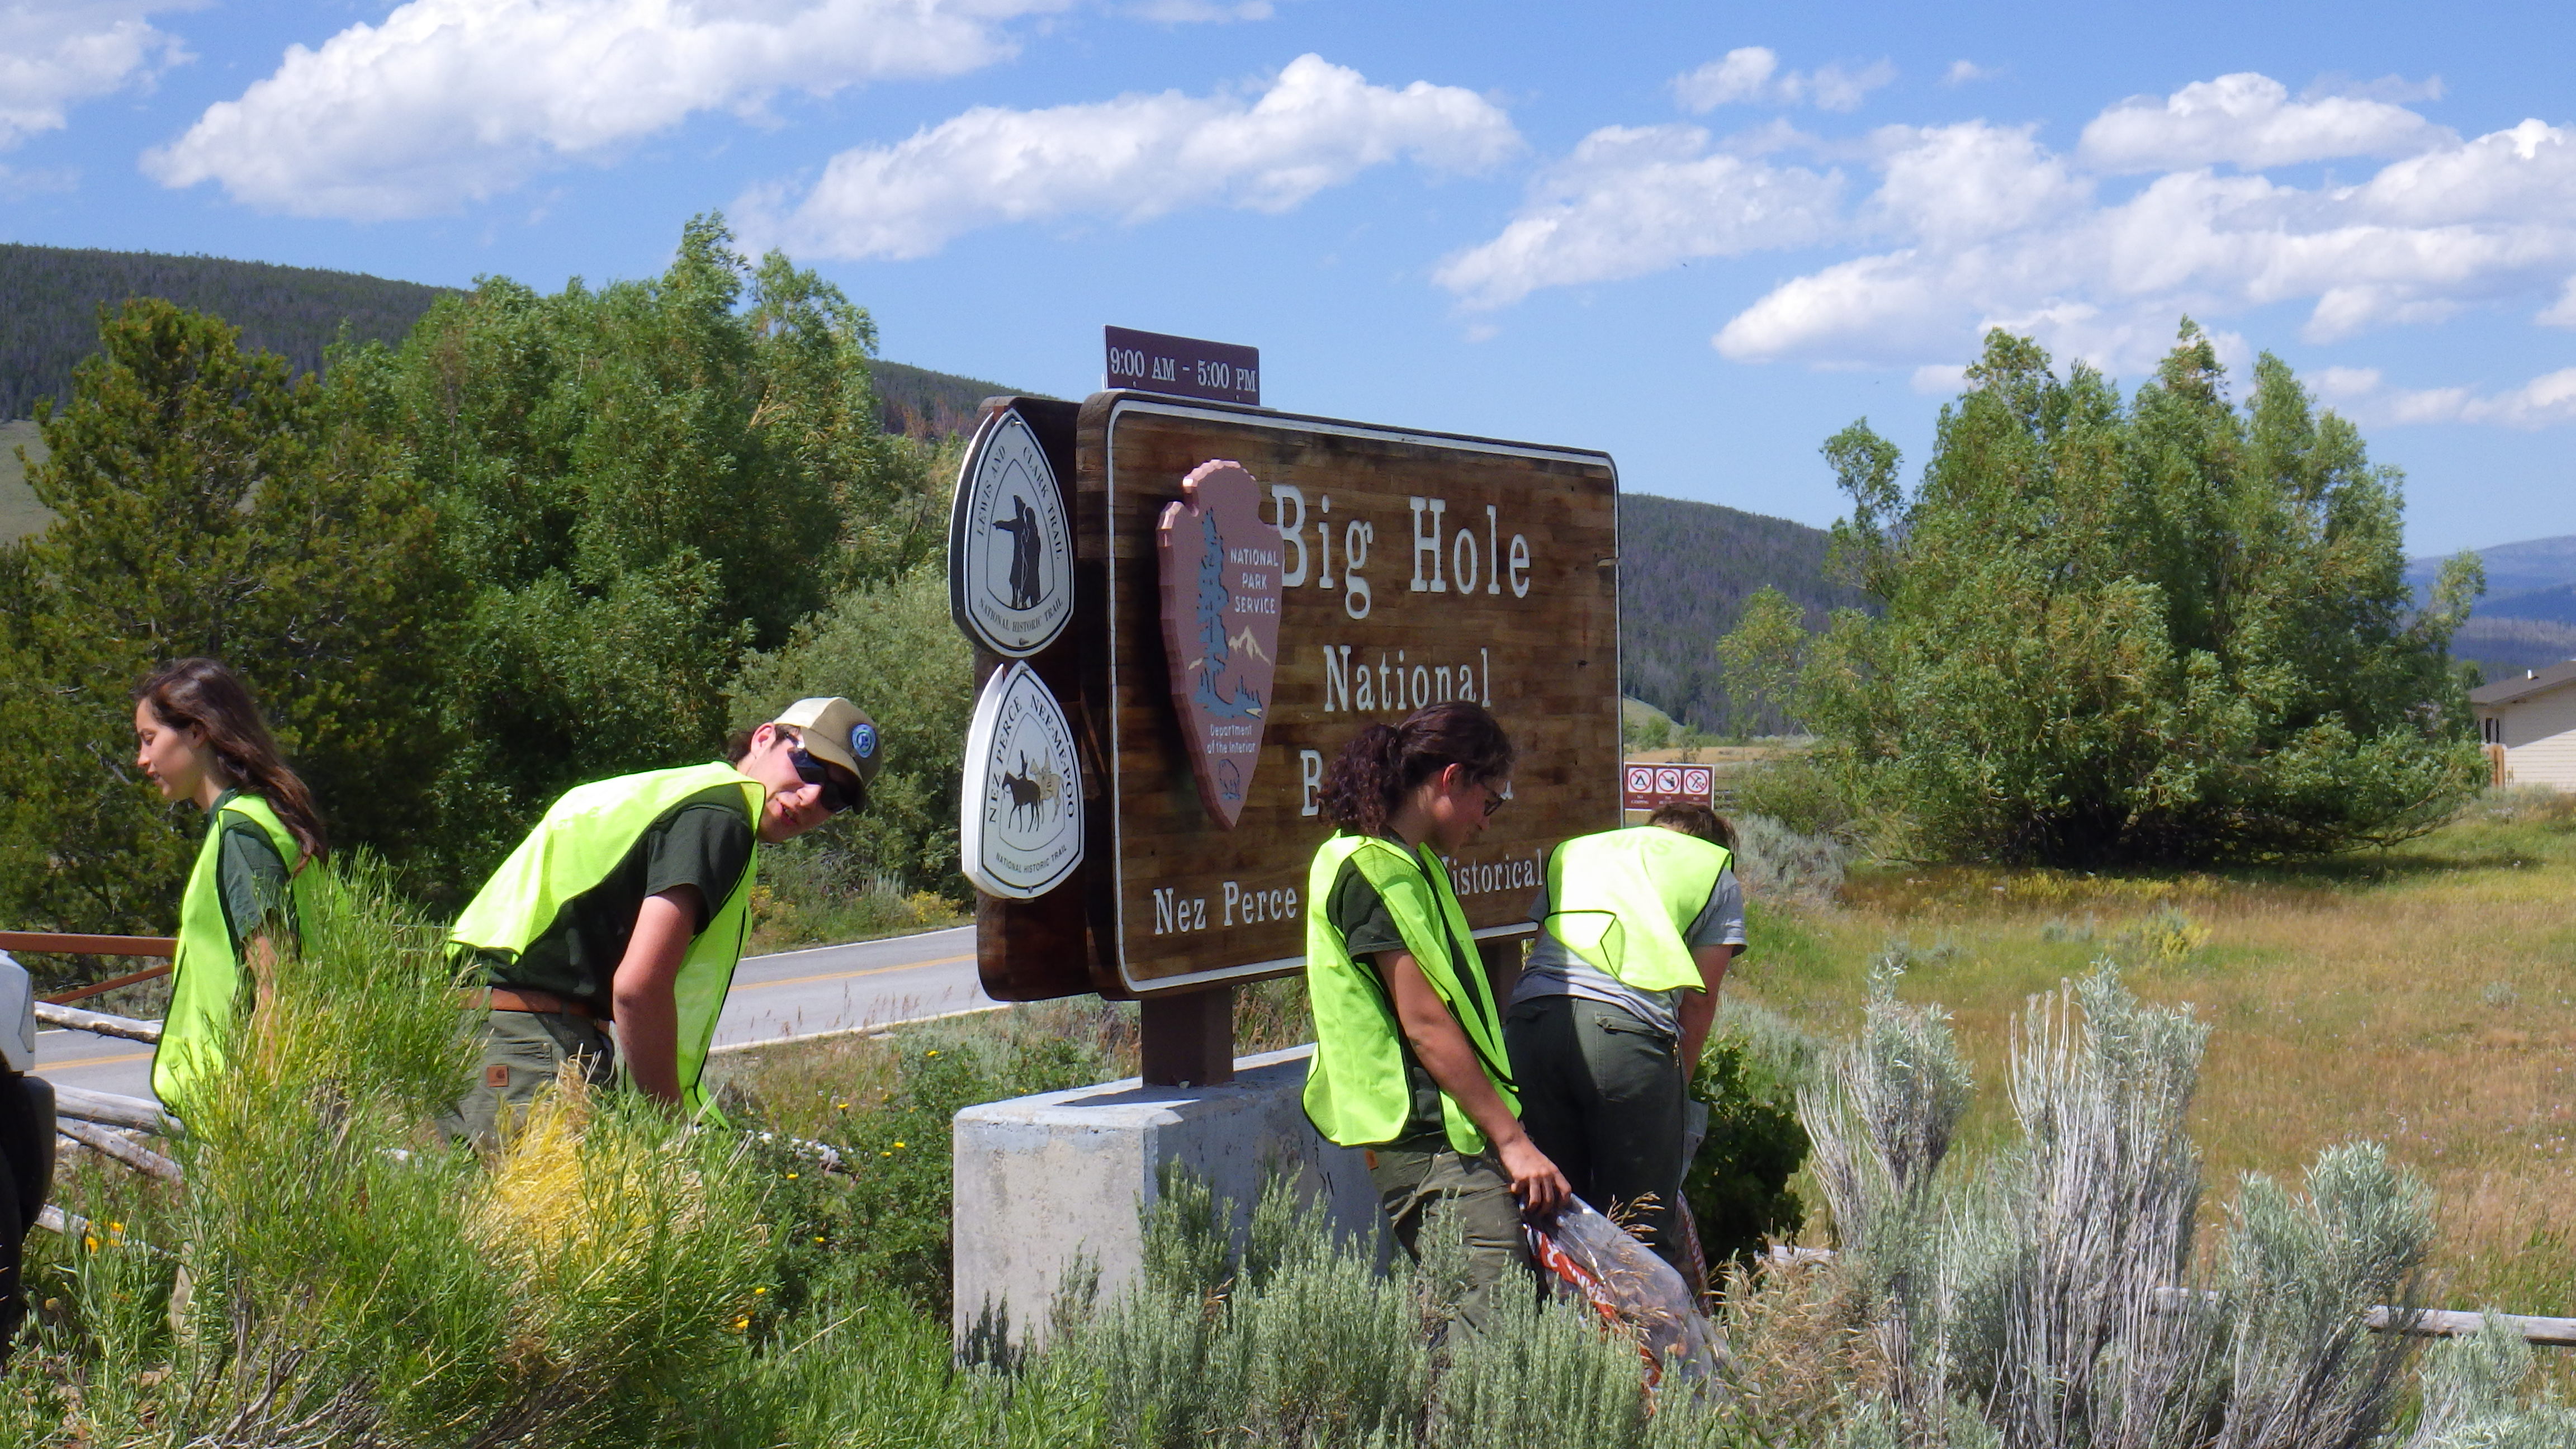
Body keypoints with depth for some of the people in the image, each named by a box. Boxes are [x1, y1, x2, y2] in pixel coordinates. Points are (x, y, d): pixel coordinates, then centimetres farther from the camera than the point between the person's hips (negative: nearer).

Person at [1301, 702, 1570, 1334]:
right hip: (1430, 1144, -10)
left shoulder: (1407, 862, 19)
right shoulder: (1373, 868, -12)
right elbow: (1425, 1026, -17)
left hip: (1453, 1140, 10)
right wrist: (1512, 1140, -16)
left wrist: (1504, 1129, 23)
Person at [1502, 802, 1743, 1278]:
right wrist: (1675, 1086, 26)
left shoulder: (1572, 852, 33)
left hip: (1529, 1020, 3)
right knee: (1642, 1228, 5)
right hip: (1627, 1026, -3)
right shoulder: (1717, 874, 23)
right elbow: (1697, 1005, 17)